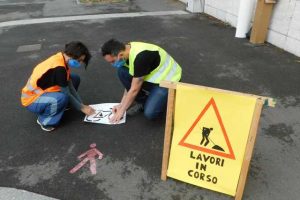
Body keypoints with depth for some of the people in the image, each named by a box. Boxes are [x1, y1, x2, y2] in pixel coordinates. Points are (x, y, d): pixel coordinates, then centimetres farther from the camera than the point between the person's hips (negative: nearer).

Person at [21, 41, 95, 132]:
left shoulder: (62, 59, -4)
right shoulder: (59, 67, -31)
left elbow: (70, 86, 0)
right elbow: (66, 93, -23)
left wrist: (82, 104, -4)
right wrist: (82, 108, -11)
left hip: (41, 91, 9)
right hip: (31, 100, -9)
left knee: (75, 79, 6)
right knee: (62, 98, -38)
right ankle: (44, 120, -11)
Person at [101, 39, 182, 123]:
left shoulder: (140, 57, -33)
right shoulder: (128, 51, -7)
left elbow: (134, 89, -25)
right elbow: (129, 81, 3)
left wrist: (121, 111, -16)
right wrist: (121, 104, 2)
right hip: (152, 76, 8)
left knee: (150, 113, -26)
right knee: (122, 72, -11)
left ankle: (168, 99, 5)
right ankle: (142, 101, 5)